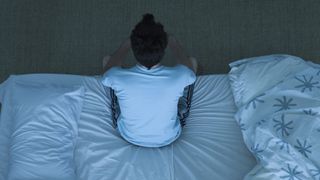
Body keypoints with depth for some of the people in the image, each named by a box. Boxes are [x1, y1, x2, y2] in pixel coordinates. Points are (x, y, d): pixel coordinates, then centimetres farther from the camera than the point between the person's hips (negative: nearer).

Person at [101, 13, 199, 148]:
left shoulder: (118, 78, -35)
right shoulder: (179, 76, -35)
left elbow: (109, 65, -6)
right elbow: (188, 65, -6)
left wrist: (128, 43, 6)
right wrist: (172, 41, 9)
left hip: (128, 137, 1)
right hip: (169, 138, 0)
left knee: (107, 60, 6)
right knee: (192, 62, 6)